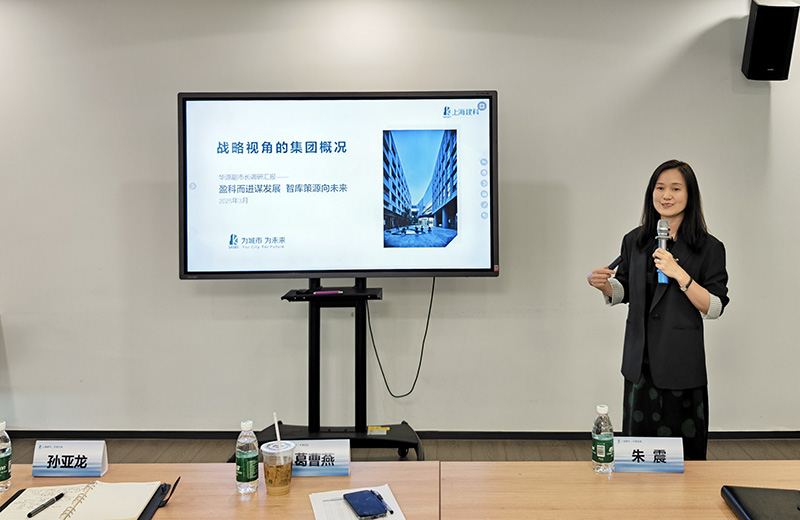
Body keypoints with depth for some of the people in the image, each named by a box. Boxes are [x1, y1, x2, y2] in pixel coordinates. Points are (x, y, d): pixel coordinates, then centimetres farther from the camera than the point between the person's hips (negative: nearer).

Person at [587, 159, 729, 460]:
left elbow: (714, 308, -11)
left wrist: (679, 274, -22)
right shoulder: (635, 241, 7)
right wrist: (603, 285, -6)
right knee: (638, 437, 11)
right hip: (640, 359, 4)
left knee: (684, 451, 5)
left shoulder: (709, 248, -5)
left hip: (682, 363, -3)